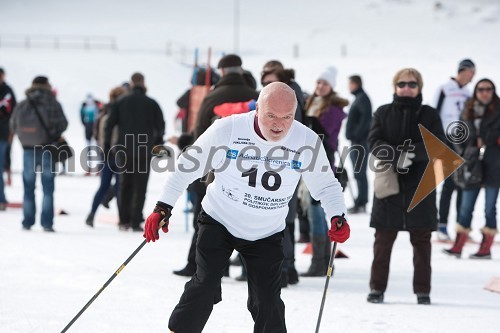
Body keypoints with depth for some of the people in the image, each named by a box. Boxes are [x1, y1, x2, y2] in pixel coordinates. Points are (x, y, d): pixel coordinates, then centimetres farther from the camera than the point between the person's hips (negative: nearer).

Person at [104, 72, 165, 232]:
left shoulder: (120, 103, 3)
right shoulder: (151, 103, 0)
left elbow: (109, 125, 1)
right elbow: (160, 126, 2)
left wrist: (107, 146, 8)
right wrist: (158, 142, 20)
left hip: (124, 151, 2)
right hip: (144, 151, -2)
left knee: (125, 184, 13)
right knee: (140, 187, 1)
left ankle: (124, 221, 10)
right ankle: (136, 222, -6)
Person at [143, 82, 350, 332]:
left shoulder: (307, 141, -15)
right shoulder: (227, 130, -21)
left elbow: (325, 185, -1)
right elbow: (187, 167, -10)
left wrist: (338, 218, -19)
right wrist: (163, 208, -13)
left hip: (266, 235, 2)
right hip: (219, 221, -2)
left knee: (267, 303, 0)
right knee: (205, 286, -15)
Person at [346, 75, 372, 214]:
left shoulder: (362, 98, -11)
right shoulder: (358, 98, 19)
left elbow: (366, 118, -22)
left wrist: (357, 135, -21)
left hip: (360, 141, -10)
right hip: (357, 142, 10)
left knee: (359, 173, -10)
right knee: (359, 173, 11)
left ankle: (361, 203, -10)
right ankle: (360, 203, 15)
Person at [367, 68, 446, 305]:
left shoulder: (429, 115, 8)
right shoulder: (383, 113, 9)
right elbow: (374, 143, -3)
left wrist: (411, 153, -20)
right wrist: (396, 156, -20)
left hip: (421, 185, 0)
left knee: (421, 240, 3)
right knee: (383, 239, 2)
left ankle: (423, 290, 9)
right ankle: (377, 288, 10)